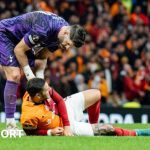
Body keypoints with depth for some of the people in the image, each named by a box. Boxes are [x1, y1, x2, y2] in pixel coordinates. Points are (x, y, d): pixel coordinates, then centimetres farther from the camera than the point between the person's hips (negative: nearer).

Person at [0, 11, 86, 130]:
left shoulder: (58, 35, -10)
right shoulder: (43, 30, -37)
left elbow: (43, 56, 1)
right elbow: (18, 49, -26)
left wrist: (40, 76, -14)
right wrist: (29, 74, -20)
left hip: (21, 38, 9)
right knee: (15, 75, -20)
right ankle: (10, 123, -18)